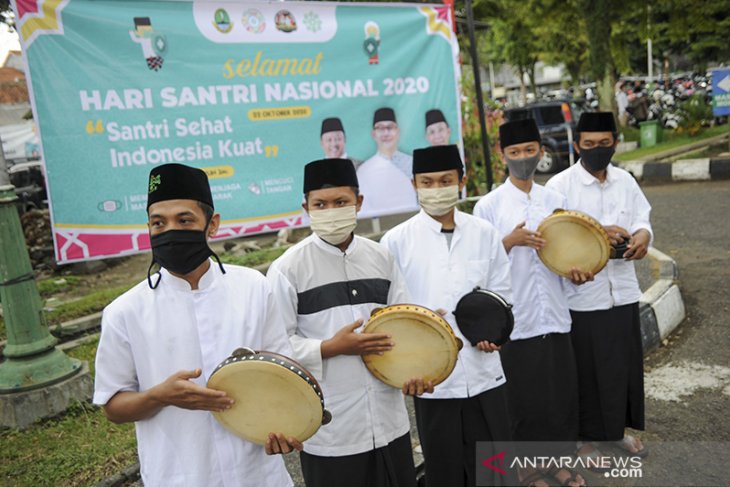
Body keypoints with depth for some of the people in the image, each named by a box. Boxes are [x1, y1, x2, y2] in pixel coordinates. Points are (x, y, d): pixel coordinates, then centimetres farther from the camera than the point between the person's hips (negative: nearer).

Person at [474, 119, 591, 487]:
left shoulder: (555, 201, 6)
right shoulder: (489, 205, -6)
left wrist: (577, 273, -8)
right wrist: (511, 241, -20)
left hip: (555, 317, 4)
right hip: (516, 319, -4)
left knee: (562, 393, 14)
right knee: (524, 399, 8)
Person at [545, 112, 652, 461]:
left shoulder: (626, 181, 7)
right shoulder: (560, 185, -9)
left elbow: (642, 220, 4)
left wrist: (642, 236, -19)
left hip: (623, 291, 5)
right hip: (582, 296, -4)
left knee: (626, 364, 16)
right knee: (586, 370, 7)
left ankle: (620, 428, 38)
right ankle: (585, 437, 27)